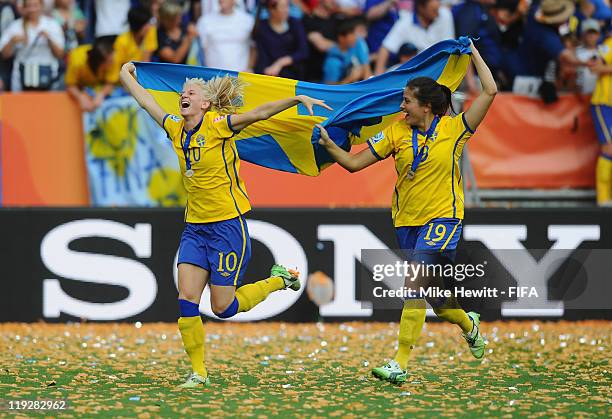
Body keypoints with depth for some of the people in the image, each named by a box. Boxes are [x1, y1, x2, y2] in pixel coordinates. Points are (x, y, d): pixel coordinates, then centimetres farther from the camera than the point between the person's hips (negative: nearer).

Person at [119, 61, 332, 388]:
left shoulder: (218, 125, -11)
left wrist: (298, 100, -32)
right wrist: (127, 76, 33)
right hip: (195, 227, 6)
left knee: (223, 308, -4)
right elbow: (147, 103, 21)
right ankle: (198, 373, 4)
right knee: (186, 299, -5)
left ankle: (279, 279, 21)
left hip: (228, 225, -6)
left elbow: (258, 113, -21)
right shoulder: (176, 129, 6)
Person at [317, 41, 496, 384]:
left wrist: (473, 52, -2)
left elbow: (490, 92, -8)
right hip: (407, 223, 4)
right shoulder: (396, 133, 3)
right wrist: (328, 144, -10)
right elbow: (354, 163, 4)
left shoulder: (453, 129, -4)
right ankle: (469, 325, 46)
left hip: (443, 219, -4)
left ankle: (400, 364, -21)